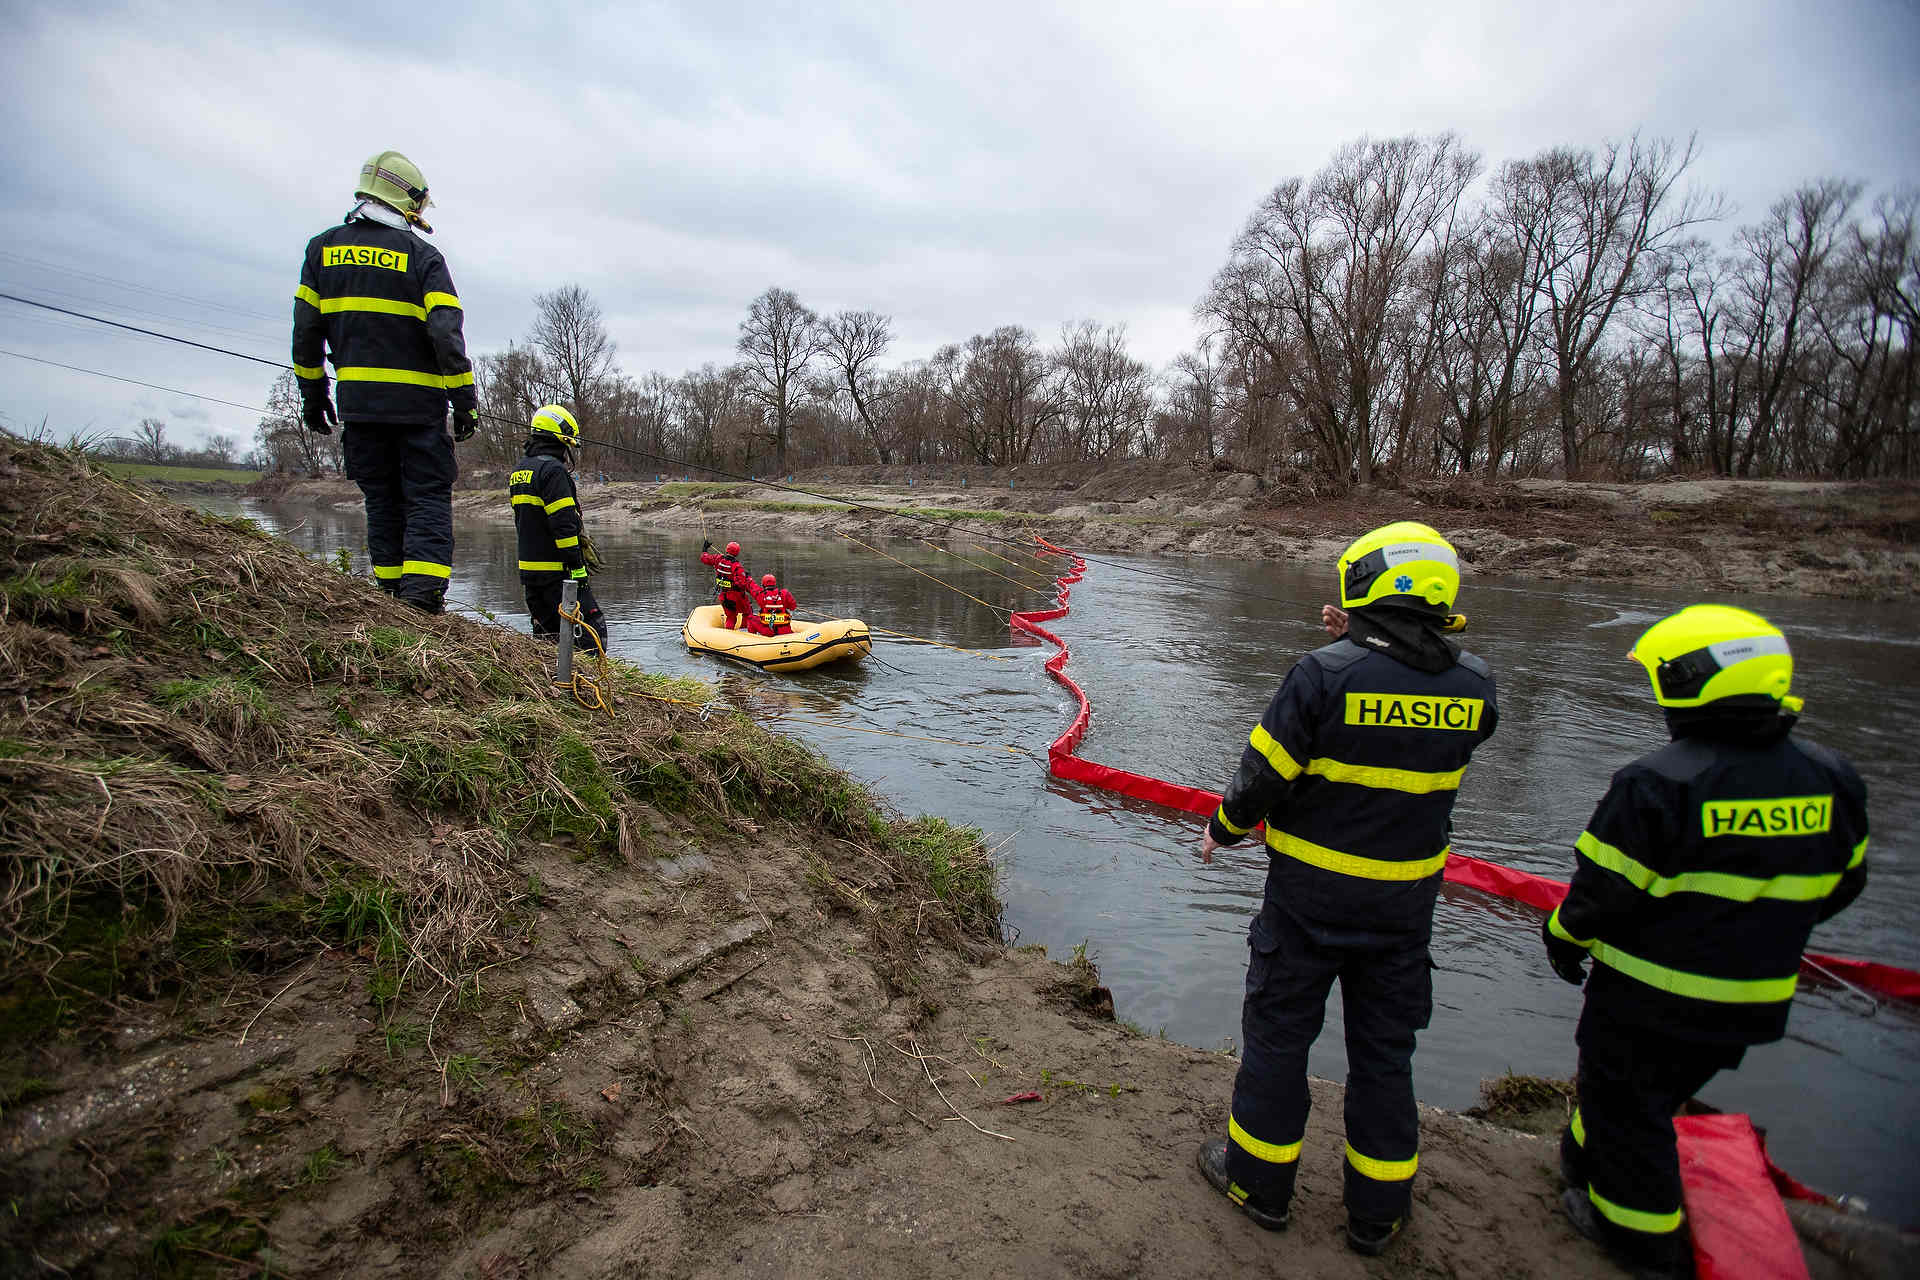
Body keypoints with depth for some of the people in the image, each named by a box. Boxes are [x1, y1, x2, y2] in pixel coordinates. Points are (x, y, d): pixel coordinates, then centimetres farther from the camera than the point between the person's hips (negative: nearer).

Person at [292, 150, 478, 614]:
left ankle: (391, 591, 12)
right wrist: (464, 400, -7)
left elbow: (306, 329, 10)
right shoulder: (422, 255, -2)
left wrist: (312, 394, 18)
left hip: (358, 400, 4)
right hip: (418, 401, -4)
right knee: (428, 497, 0)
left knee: (381, 498, 13)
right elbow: (447, 335, -12)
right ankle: (423, 592, -12)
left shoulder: (323, 247, 11)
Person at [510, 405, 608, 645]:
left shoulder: (520, 470, 16)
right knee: (592, 629, -7)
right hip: (556, 570, -9)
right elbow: (564, 523, -21)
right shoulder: (553, 469, -14)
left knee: (546, 630, 16)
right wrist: (577, 566, -19)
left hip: (529, 568, 9)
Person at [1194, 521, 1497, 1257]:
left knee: (1278, 1031, 14)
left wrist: (1224, 828, 2)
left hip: (1310, 893, -4)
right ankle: (1377, 1211, 34)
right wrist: (1359, 646, 8)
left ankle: (1259, 1181, 32)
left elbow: (1265, 775, -16)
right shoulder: (1474, 685, -6)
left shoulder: (1326, 672, -20)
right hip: (1406, 904, 4)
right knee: (1384, 1047, 19)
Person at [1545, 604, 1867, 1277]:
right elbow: (1841, 884, 9)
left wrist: (1565, 941, -1)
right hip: (1752, 1001, 7)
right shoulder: (1831, 780, -5)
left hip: (1651, 993, -7)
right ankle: (1588, 1155, 45)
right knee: (1661, 1091, 26)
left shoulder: (1656, 783, -26)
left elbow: (1603, 889, -19)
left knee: (1623, 1099, 14)